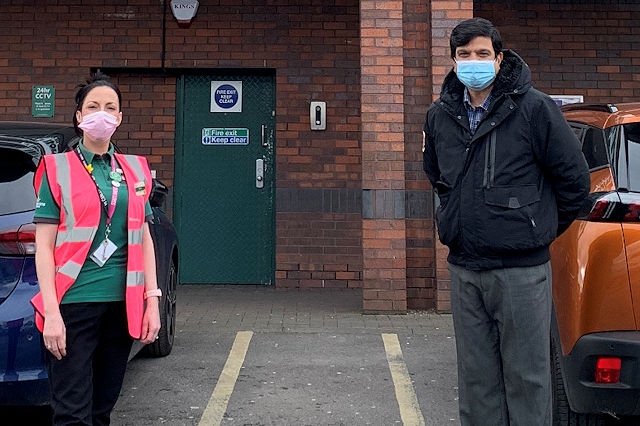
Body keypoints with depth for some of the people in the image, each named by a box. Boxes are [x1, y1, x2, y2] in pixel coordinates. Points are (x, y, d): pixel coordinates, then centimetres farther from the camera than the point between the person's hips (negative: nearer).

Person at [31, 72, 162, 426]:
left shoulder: (135, 171, 11)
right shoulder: (58, 169, 0)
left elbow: (144, 239, 11)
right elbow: (44, 245, -5)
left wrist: (152, 300, 4)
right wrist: (51, 313, -12)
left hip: (123, 304, 4)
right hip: (74, 304, -4)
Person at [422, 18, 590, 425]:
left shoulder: (533, 107, -7)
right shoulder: (440, 115, 8)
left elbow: (574, 178, -1)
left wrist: (542, 228, 8)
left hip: (521, 269, -5)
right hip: (463, 269, 5)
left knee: (527, 376, 3)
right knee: (476, 377, 13)